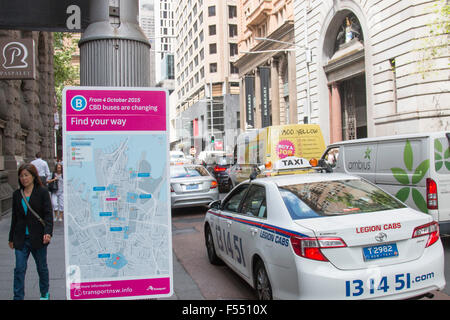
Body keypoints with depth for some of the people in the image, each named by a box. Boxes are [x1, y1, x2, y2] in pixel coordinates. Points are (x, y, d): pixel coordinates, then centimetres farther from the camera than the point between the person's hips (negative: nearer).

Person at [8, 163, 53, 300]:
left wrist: (48, 232, -23)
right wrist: (11, 238, 13)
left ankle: (45, 294, 30)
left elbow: (48, 214, -10)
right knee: (19, 269, -2)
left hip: (38, 237, -3)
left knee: (42, 267, 12)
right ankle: (18, 297, 7)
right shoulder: (17, 194, 7)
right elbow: (14, 217, 13)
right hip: (21, 239, 3)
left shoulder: (42, 192, -6)